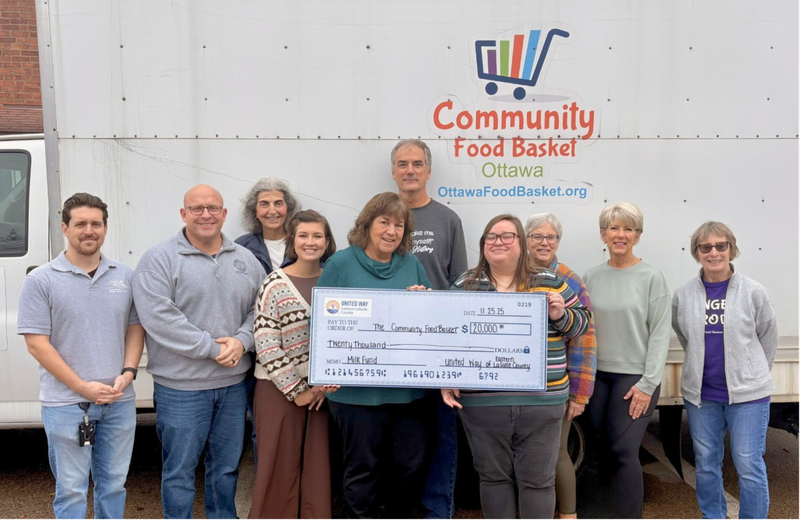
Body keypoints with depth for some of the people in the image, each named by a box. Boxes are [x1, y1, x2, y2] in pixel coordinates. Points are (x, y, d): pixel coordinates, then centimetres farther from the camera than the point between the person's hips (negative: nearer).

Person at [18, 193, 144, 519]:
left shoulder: (125, 276, 6)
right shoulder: (41, 280, -5)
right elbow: (37, 344, -9)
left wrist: (128, 372, -7)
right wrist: (83, 387, -14)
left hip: (119, 401, 4)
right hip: (66, 404, -3)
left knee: (113, 484, 15)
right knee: (71, 490, 7)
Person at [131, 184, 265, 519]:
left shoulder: (246, 261, 9)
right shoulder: (159, 259, -8)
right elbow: (158, 317, -18)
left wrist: (241, 341, -11)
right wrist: (212, 348, -18)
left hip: (234, 383, 5)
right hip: (180, 387, -4)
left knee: (227, 466, 18)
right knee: (179, 470, 7)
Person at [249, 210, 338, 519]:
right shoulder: (275, 284, -6)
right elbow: (266, 346, -11)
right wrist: (296, 390, -10)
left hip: (321, 389, 4)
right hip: (281, 389, -3)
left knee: (317, 467, 8)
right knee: (280, 466, 4)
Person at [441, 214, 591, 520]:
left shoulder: (550, 283, 5)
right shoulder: (464, 286, 5)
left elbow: (582, 323, 10)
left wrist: (560, 315, -10)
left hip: (540, 403, 0)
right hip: (481, 404, 0)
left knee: (538, 480, 9)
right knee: (493, 477, 13)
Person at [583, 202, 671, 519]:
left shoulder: (651, 278, -4)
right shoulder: (591, 278, 6)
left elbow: (660, 334, -7)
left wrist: (648, 384, -11)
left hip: (635, 377, -4)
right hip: (596, 376, 4)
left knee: (624, 451, -6)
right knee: (605, 449, 10)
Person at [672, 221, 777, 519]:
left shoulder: (753, 292, -6)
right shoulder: (683, 295, 0)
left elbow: (768, 340, 6)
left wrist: (752, 375, 11)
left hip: (747, 394, -3)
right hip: (700, 394, 3)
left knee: (749, 466, 1)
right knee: (706, 464, 14)